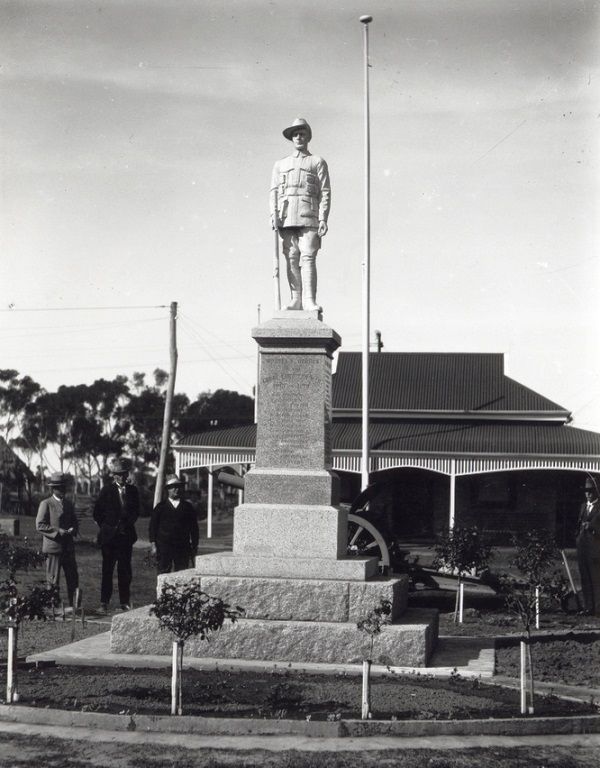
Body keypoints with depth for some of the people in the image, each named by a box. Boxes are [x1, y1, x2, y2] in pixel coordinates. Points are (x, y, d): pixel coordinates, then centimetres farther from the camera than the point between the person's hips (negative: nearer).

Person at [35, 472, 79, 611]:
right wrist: (57, 531, -17)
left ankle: (73, 605, 15)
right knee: (53, 579, -1)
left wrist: (73, 530, 0)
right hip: (53, 546, -6)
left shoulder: (69, 504, 16)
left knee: (72, 577, 6)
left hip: (68, 547, 6)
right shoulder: (46, 504, -3)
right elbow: (40, 525, -8)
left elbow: (75, 522, 23)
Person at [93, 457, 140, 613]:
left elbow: (136, 511, 17)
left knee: (125, 571, 5)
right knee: (107, 570, -1)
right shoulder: (107, 491, -2)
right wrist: (105, 528, 3)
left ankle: (125, 602, 12)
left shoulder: (133, 491, 7)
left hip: (126, 535, 3)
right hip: (109, 536, -3)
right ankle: (104, 603, 2)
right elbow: (97, 512, 4)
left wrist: (128, 523, 4)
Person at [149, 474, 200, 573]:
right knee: (163, 574, -5)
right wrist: (153, 545, -1)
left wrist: (194, 546, 8)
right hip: (163, 547, -1)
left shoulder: (188, 507, 11)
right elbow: (152, 527, 7)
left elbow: (194, 528, 12)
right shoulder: (160, 507, 8)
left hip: (183, 548, 1)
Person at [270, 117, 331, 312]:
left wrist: (323, 219, -7)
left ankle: (309, 300, -15)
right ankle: (296, 300, 0)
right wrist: (273, 214, -4)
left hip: (309, 217, -3)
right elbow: (274, 191, 13)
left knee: (308, 258, -12)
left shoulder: (318, 162, 12)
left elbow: (325, 192, 5)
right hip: (286, 218, 3)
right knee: (291, 258, -1)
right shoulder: (280, 164, 21)